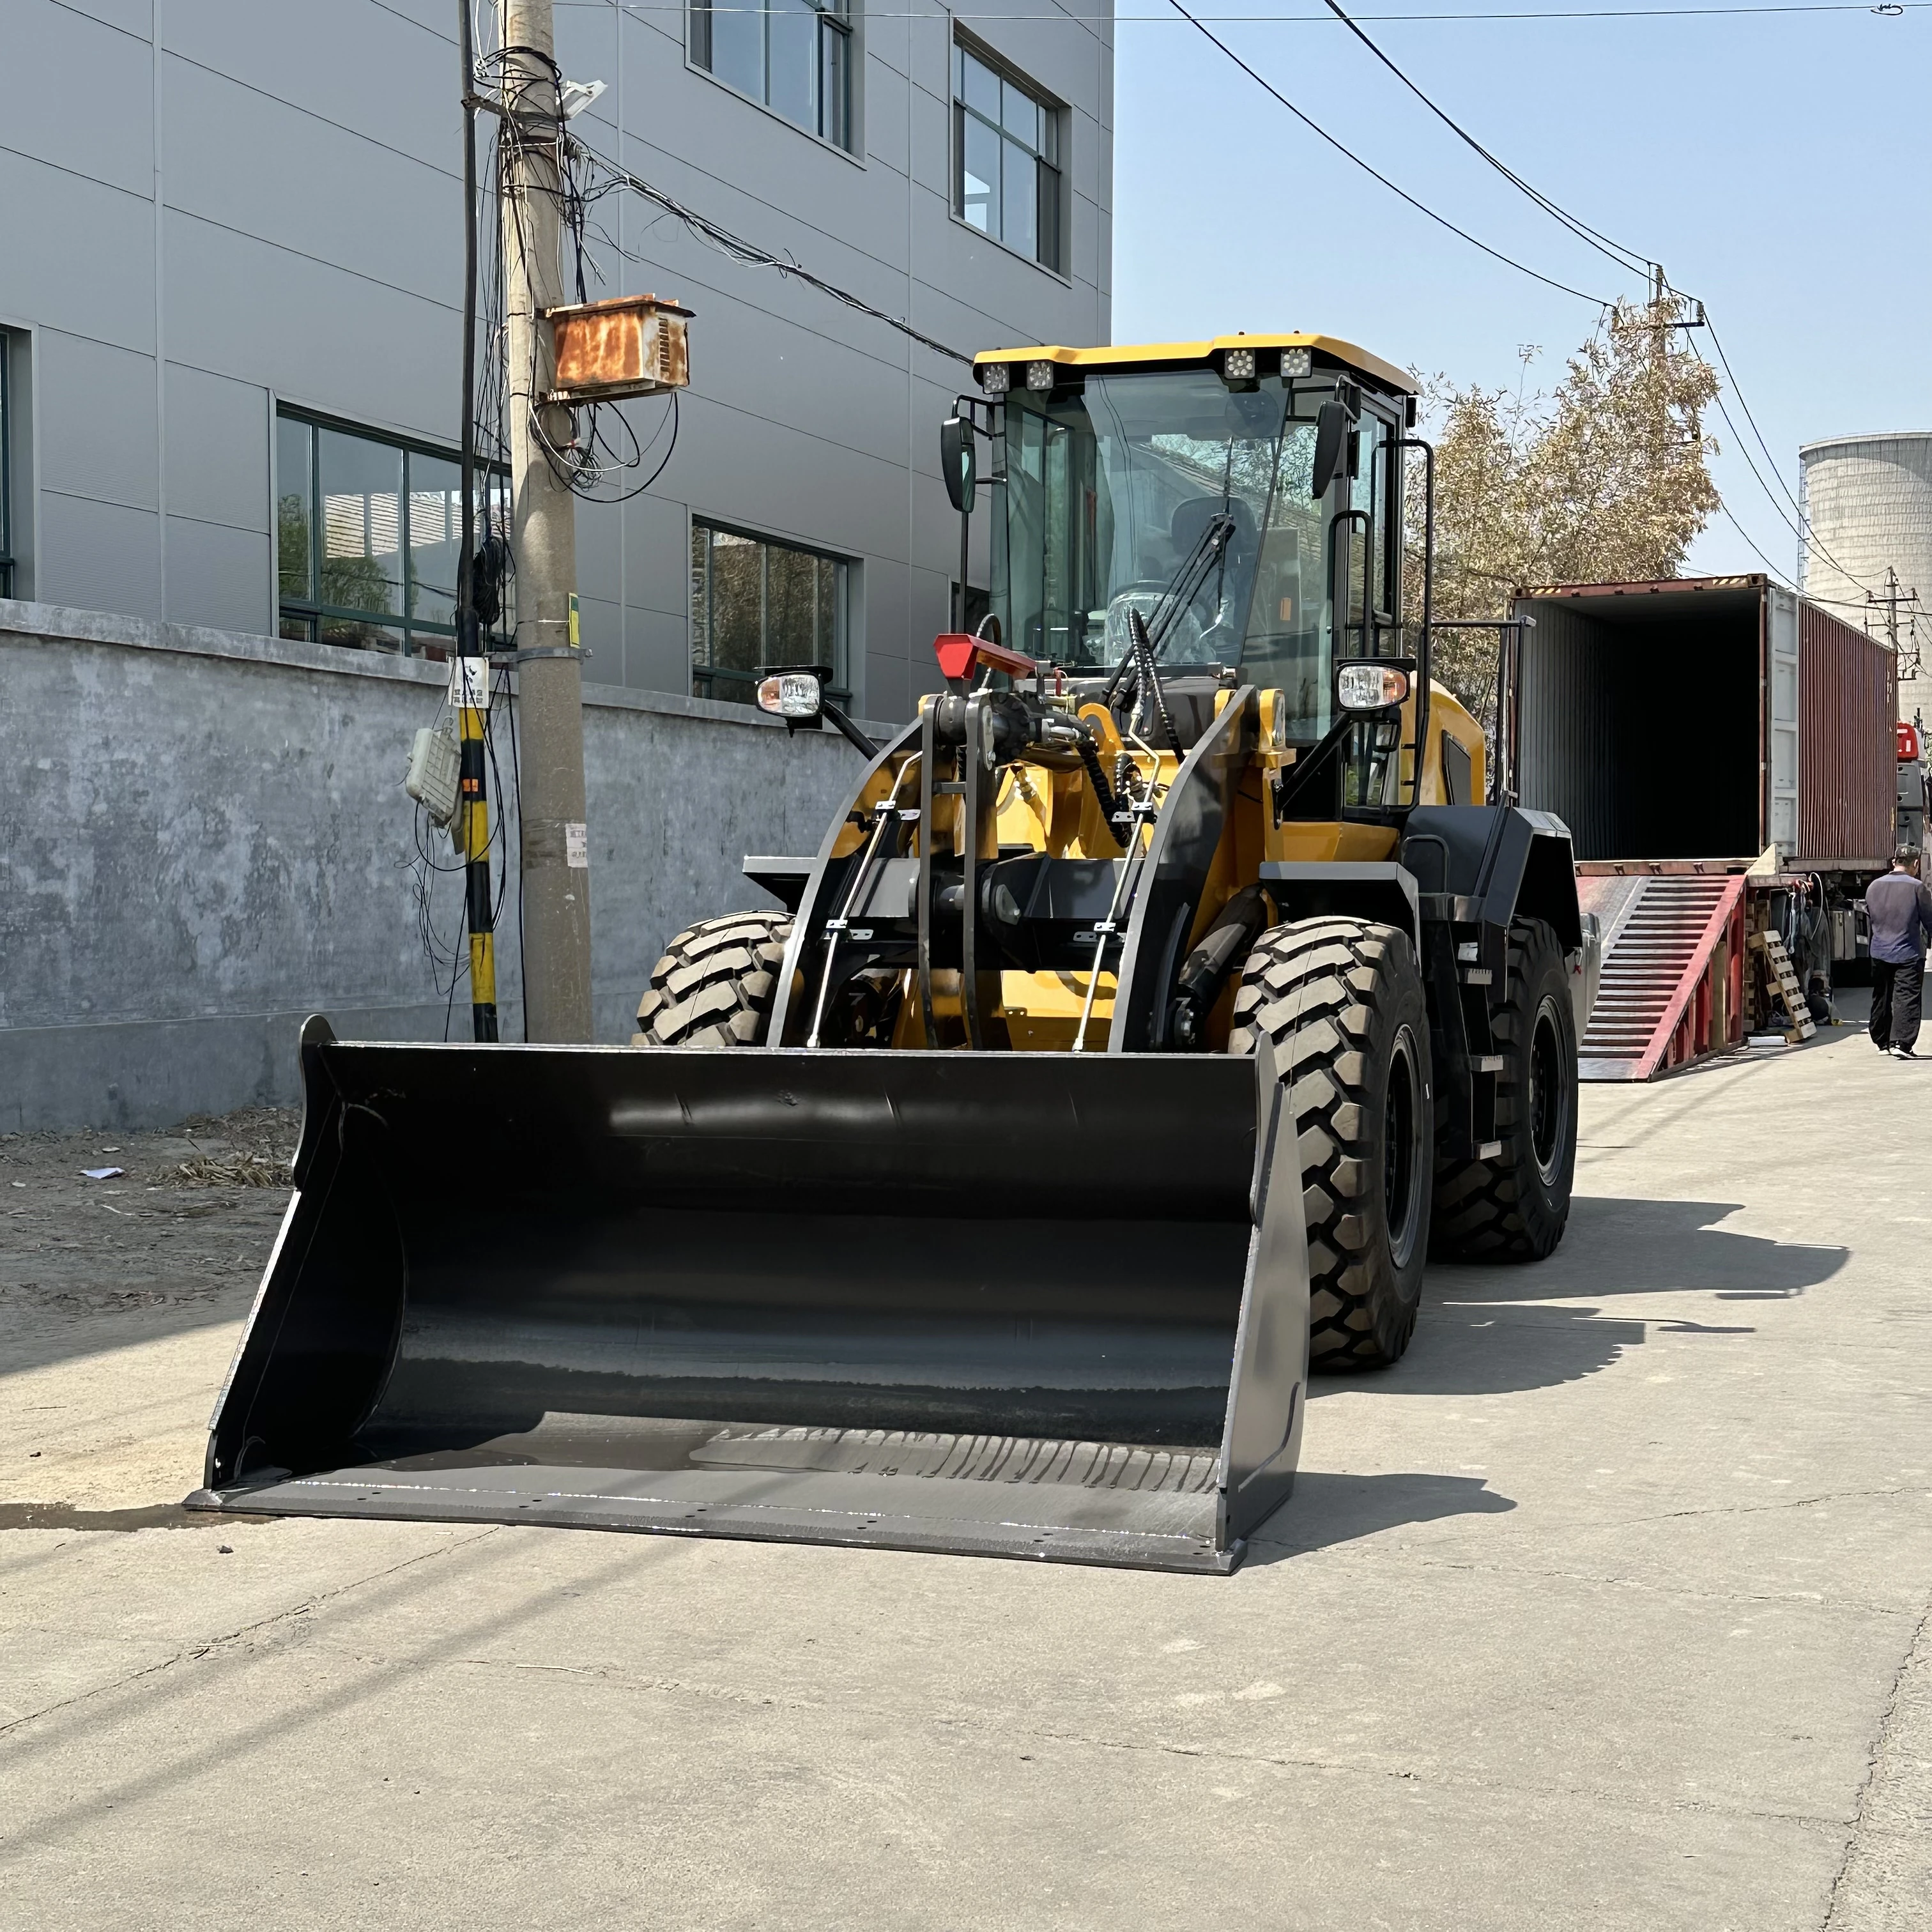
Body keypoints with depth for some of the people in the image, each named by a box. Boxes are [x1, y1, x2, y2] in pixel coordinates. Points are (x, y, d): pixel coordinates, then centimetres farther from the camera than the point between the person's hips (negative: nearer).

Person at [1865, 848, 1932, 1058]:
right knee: (1906, 998, -5)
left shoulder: (1874, 886, 3)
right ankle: (1901, 1043, -15)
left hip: (1879, 952, 5)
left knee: (1881, 998, 16)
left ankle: (1882, 1042, 24)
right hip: (1908, 954, -5)